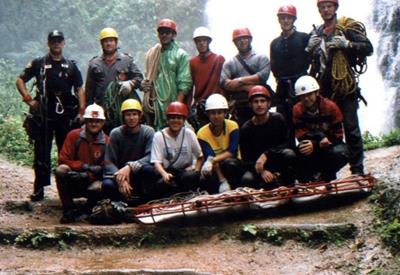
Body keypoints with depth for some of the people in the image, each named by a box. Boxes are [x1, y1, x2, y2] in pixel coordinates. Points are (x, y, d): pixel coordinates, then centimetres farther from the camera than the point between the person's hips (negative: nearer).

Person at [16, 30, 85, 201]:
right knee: (41, 153, 1)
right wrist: (27, 98, -8)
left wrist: (81, 112, -3)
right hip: (43, 115, -1)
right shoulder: (38, 64, 6)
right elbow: (20, 80, 7)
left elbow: (79, 89, 8)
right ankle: (39, 189, 4)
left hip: (66, 116, 1)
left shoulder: (71, 66, 11)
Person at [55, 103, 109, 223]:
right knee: (61, 169, -30)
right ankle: (69, 210, -17)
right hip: (72, 183, 0)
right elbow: (63, 160, -9)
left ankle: (88, 210, 2)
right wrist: (84, 166, -22)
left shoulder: (106, 142, -6)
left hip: (92, 181, 0)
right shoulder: (73, 135, -4)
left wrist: (86, 175, -25)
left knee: (98, 188, -34)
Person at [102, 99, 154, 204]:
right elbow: (109, 162, -12)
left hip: (139, 174, 0)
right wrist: (120, 178, -31)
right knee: (107, 185, -31)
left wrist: (130, 166, -34)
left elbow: (151, 157, -19)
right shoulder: (115, 133, -6)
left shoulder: (148, 132, -7)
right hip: (119, 172, 0)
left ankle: (144, 201, -12)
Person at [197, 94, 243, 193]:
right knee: (205, 180, -33)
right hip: (214, 168, 0)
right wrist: (222, 181, -34)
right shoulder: (202, 133, -11)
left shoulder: (232, 126, -10)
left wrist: (212, 160, -37)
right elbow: (209, 157, -21)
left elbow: (232, 152, -20)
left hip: (233, 164, 0)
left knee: (229, 163, -36)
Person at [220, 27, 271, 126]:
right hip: (238, 108, 1)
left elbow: (263, 76, -8)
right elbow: (223, 82, -2)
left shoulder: (261, 58, 10)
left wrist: (240, 81, -9)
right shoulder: (229, 63, 14)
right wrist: (246, 87, -11)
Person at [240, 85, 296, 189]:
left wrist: (266, 155, -22)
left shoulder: (278, 119, -4)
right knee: (247, 180, -31)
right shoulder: (246, 129, -3)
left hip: (278, 161, 0)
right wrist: (261, 171, -25)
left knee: (289, 154, -32)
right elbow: (246, 160, -6)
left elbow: (286, 144, -8)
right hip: (257, 166, 0)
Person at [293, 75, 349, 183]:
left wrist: (314, 145, -31)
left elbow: (338, 135, -17)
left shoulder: (330, 106, -15)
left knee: (341, 153, -34)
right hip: (312, 145, 0)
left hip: (330, 145, 0)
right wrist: (320, 139, -34)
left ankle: (327, 175, -3)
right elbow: (301, 136, -14)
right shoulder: (297, 110, -10)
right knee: (302, 150, -34)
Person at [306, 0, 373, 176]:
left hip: (345, 87, -5)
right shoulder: (316, 33, 17)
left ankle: (357, 171, -2)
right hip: (324, 88, 5)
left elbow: (368, 48, -7)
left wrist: (346, 44, -19)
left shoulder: (348, 27, 1)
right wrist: (309, 48, 2)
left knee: (351, 128, -6)